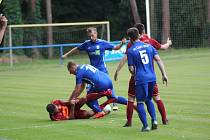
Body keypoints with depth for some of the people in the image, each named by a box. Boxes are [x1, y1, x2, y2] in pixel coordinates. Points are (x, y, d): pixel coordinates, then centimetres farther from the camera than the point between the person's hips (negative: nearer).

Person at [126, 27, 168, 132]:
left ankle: (145, 126, -3)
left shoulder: (130, 51, -3)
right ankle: (154, 120, 4)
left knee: (140, 103, 5)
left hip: (141, 79, -5)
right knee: (148, 100, 21)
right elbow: (159, 60, 3)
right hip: (152, 77, 5)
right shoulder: (149, 46, 9)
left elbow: (131, 69, -2)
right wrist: (164, 74, 4)